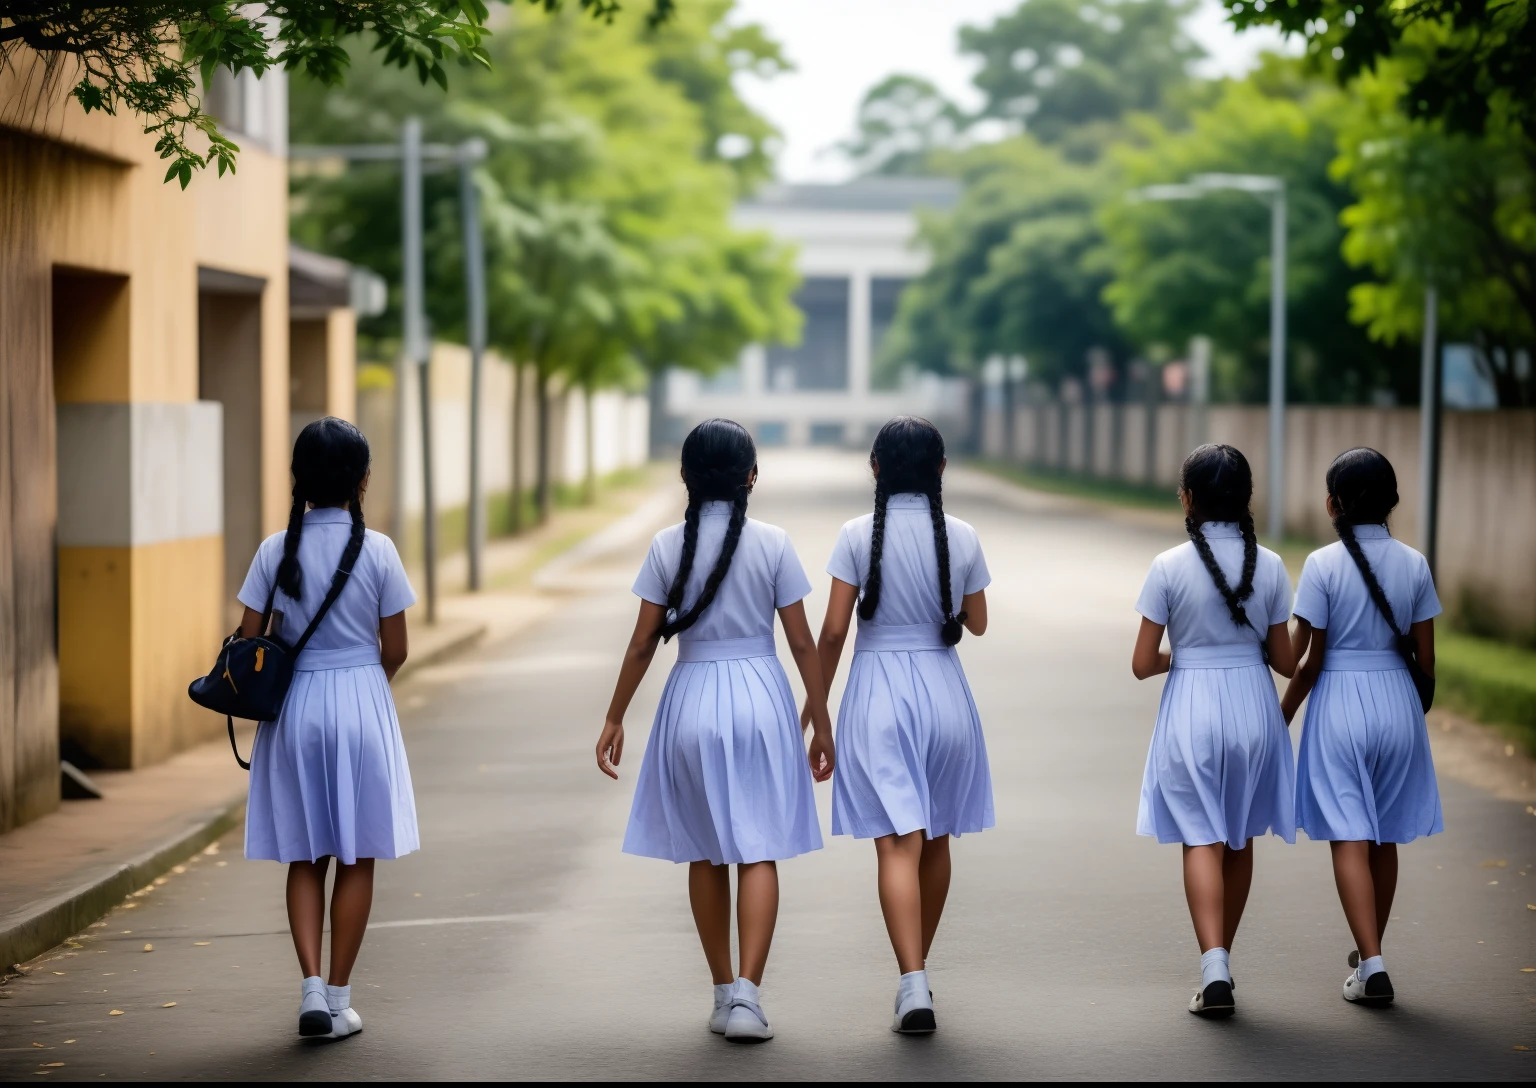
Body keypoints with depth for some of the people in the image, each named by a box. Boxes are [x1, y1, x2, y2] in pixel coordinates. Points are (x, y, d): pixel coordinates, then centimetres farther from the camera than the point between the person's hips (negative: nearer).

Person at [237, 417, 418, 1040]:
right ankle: (338, 998, 10)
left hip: (294, 707, 2)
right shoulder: (376, 550, -8)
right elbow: (395, 651, -3)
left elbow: (249, 643, -2)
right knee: (356, 859, 8)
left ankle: (312, 984, -2)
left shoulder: (277, 550, -4)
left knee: (304, 858, 11)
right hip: (361, 703, -2)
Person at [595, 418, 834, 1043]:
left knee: (705, 854, 13)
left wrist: (615, 719, 10)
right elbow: (801, 642, -2)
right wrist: (821, 722, 7)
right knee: (758, 851, 1)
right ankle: (747, 993, -12)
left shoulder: (669, 546, -2)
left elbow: (643, 643, 0)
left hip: (692, 699, 1)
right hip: (760, 697, -1)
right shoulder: (772, 545, -4)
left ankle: (724, 994, 19)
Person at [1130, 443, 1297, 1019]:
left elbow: (1143, 664, -8)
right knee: (1239, 841, 17)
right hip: (1252, 705, 3)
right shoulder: (1270, 566, -3)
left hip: (1191, 706, -3)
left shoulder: (1170, 567, -11)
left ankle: (1214, 968, -15)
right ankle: (1221, 964, 28)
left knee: (1202, 841, 1)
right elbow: (1286, 662, 2)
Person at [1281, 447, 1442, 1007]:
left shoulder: (1323, 565, -11)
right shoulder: (1414, 564, 0)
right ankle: (1368, 955, 27)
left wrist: (1283, 715, 4)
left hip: (1339, 700, -4)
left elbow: (1311, 659, -9)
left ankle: (1372, 965, -11)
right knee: (1384, 839, 15)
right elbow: (1426, 657, 3)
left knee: (1350, 840, -2)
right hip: (1397, 699, 4)